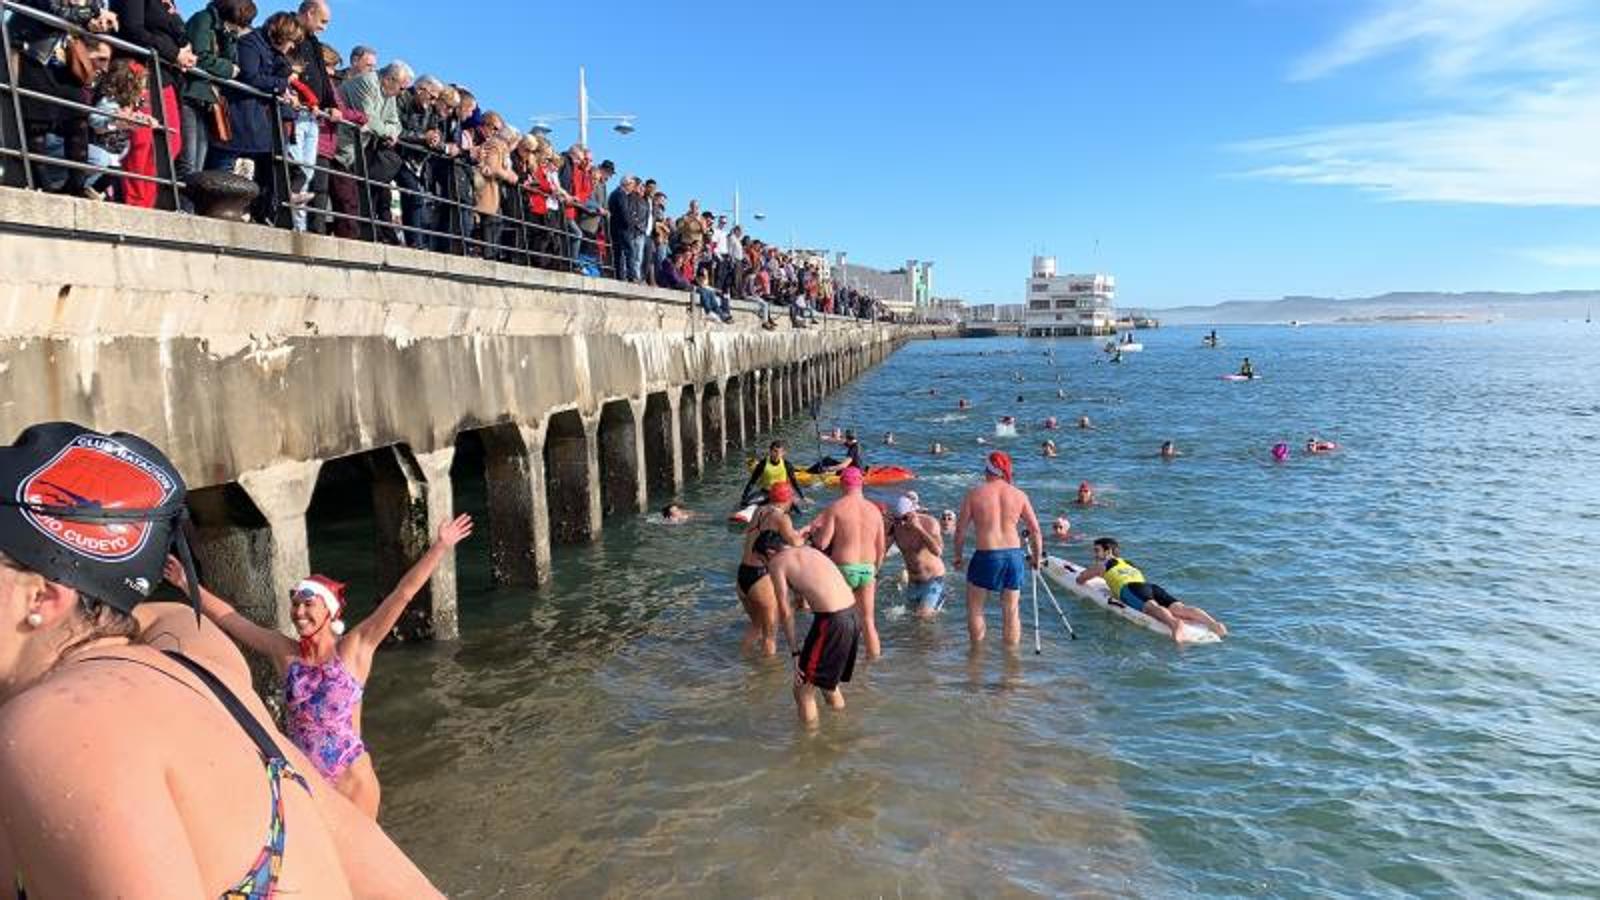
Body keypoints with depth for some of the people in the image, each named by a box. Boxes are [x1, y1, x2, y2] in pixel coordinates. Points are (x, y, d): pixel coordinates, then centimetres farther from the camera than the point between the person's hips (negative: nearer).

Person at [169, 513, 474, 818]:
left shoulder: (354, 649, -9)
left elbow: (402, 594, -16)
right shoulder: (284, 652, 0)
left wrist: (440, 547, -21)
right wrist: (188, 584, 13)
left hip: (352, 781, -3)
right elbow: (227, 617, 9)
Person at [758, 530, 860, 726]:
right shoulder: (810, 550, 21)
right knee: (828, 683, 28)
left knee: (803, 691, 7)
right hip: (852, 616, 8)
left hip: (831, 621, -8)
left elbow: (785, 612, -2)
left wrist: (794, 652, 1)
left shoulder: (777, 562, 1)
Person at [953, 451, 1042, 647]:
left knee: (974, 608, 15)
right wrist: (1037, 557, 19)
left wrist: (958, 556, 13)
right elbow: (1035, 530, 6)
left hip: (986, 556, -3)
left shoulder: (975, 494, -3)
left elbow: (960, 529, 0)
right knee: (1011, 611, 14)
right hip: (1014, 555, 3)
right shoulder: (1019, 495, 4)